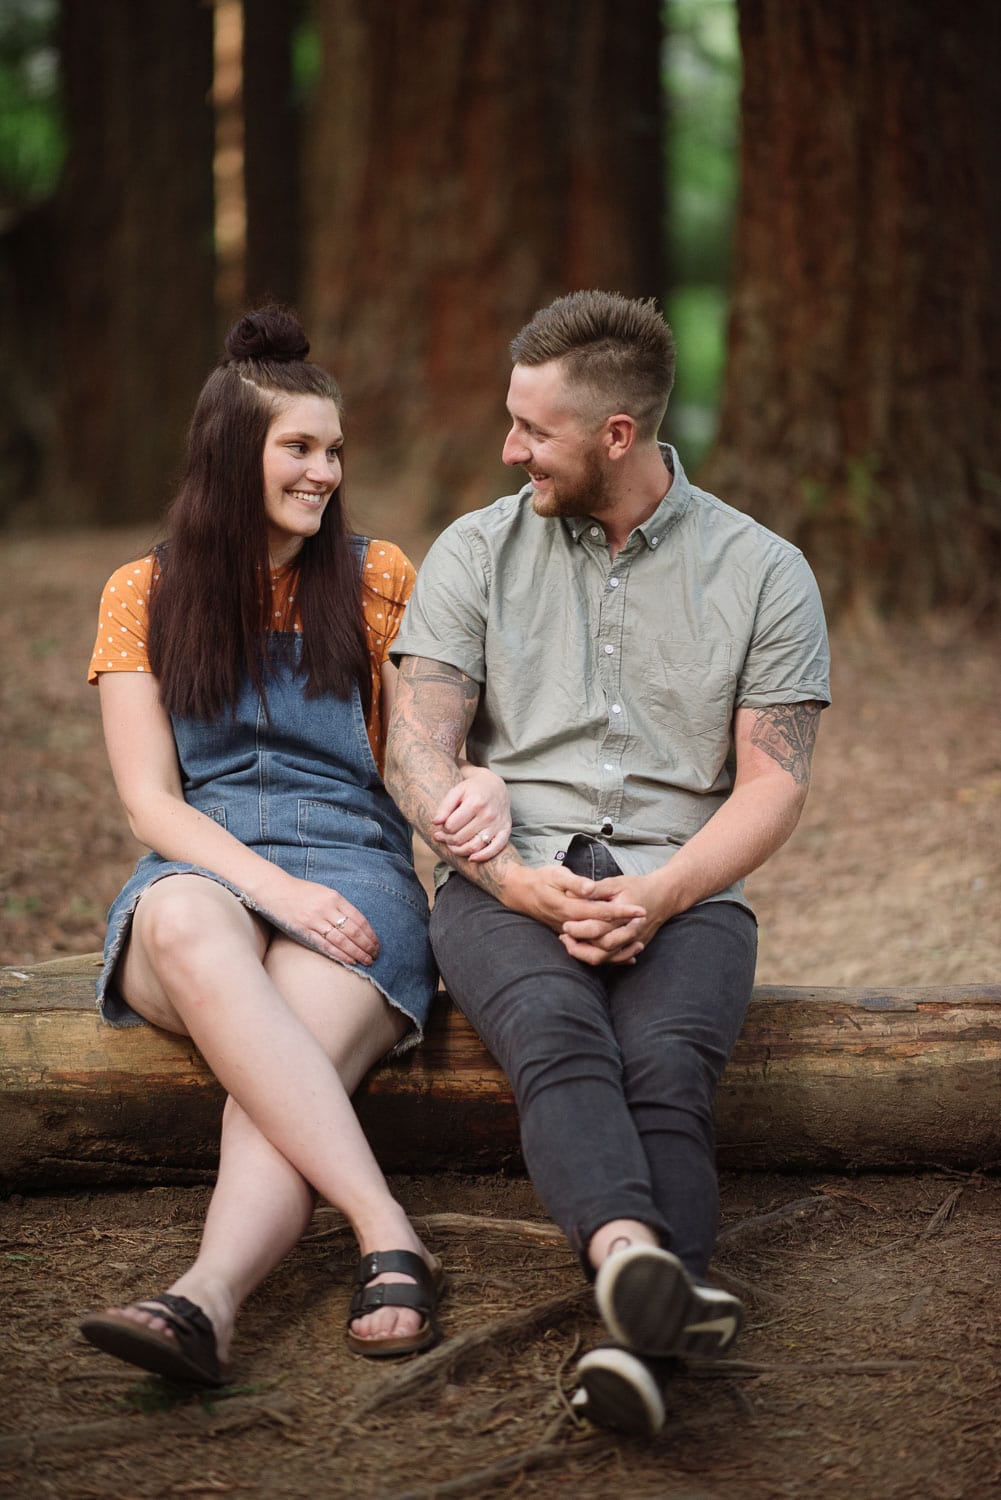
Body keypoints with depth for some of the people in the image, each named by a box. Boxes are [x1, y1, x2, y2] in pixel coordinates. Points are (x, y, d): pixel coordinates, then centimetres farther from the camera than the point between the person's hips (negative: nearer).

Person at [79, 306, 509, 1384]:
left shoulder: (377, 579, 14)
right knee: (185, 921, -39)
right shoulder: (144, 595, 12)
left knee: (289, 1062, -33)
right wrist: (274, 887, -14)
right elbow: (149, 801, 4)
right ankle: (387, 1237, -48)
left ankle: (205, 1300, -58)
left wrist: (479, 789, -15)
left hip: (352, 866, 1)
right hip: (200, 869, -1)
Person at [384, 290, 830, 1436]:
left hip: (681, 888, 0)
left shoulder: (763, 572, 8)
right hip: (506, 880, 0)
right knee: (557, 1033, -34)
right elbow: (417, 755, 4)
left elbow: (773, 786, 3)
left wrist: (657, 894, -15)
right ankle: (638, 1260, -60)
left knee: (667, 1062, -32)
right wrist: (516, 879, -14)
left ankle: (638, 1336, -52)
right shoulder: (476, 552, 11)